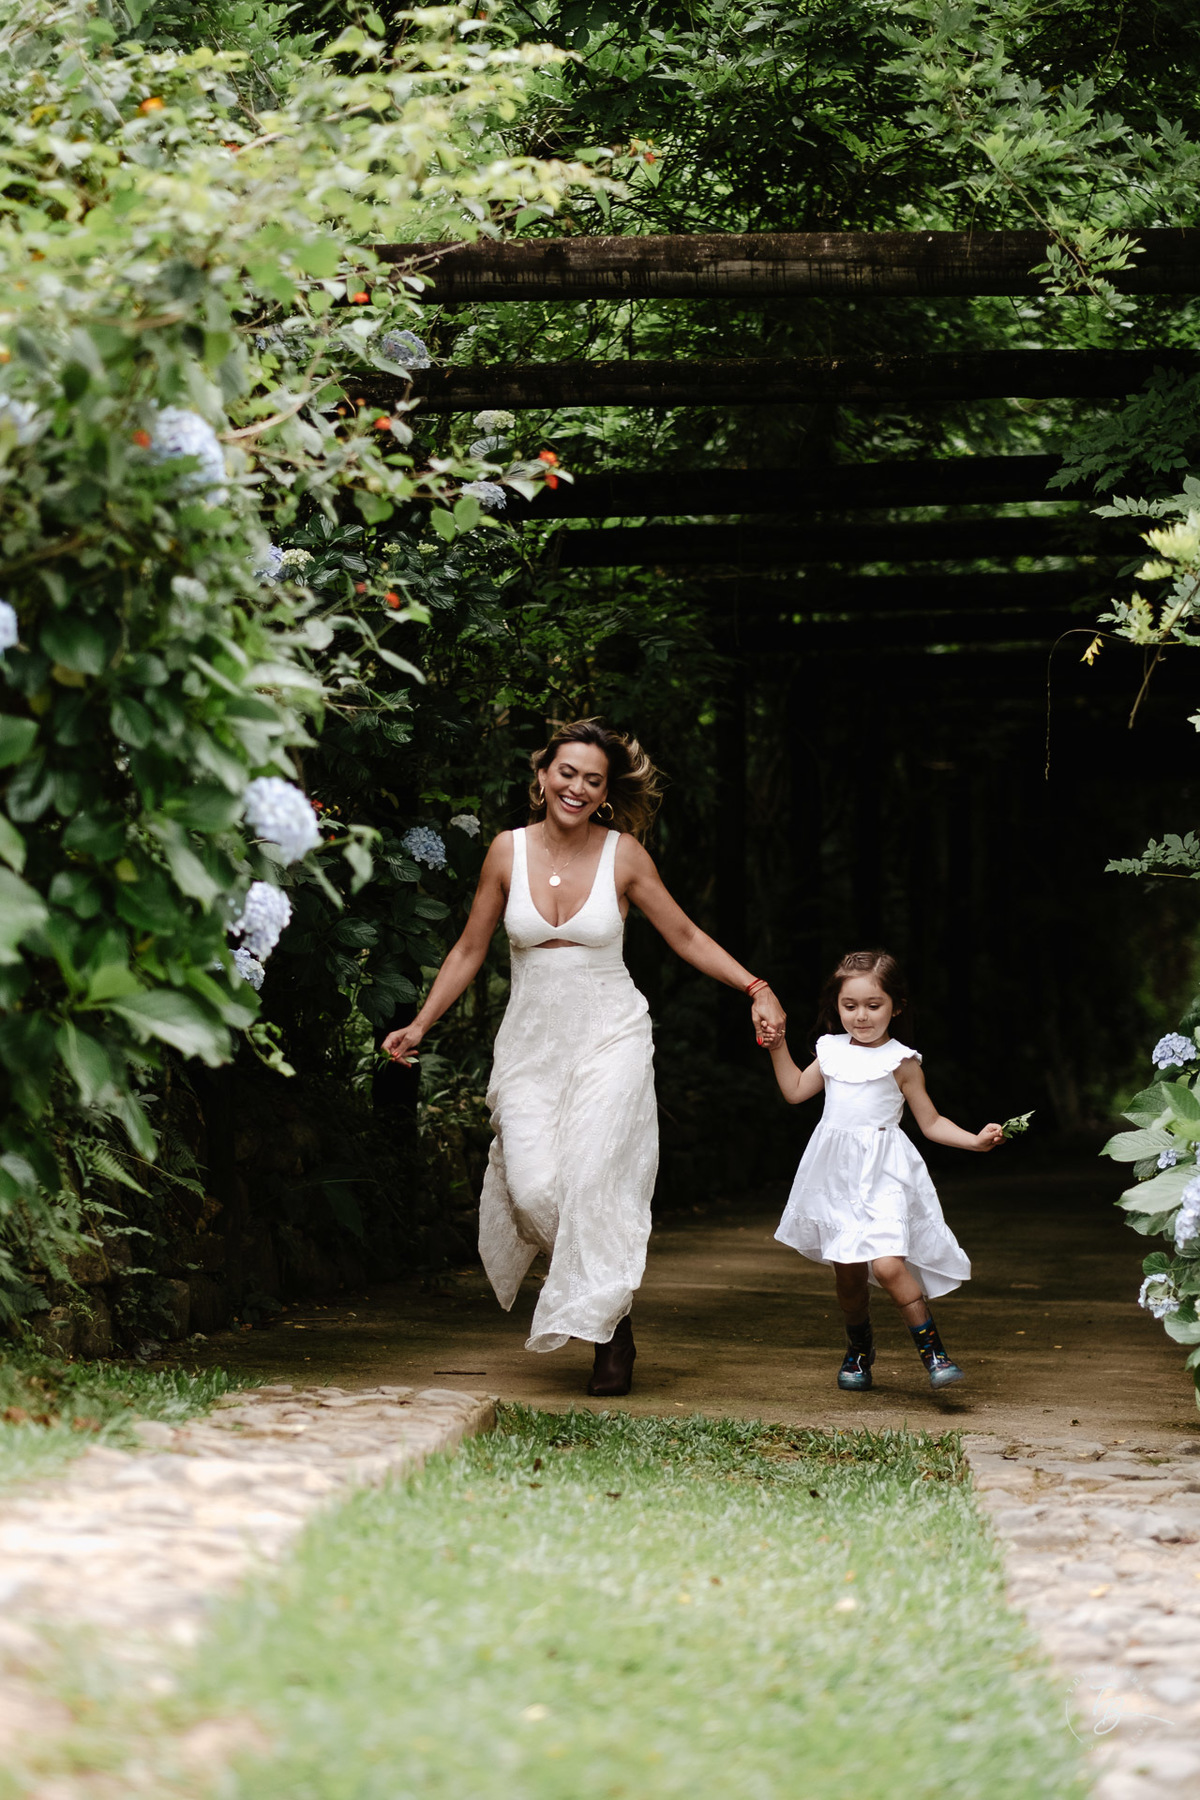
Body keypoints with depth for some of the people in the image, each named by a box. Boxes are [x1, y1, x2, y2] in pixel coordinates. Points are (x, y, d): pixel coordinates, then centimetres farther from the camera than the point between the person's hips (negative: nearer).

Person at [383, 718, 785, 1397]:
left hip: (609, 1037, -2)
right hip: (531, 1042, 2)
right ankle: (583, 1278, 15)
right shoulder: (510, 851, 1)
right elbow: (470, 951, 10)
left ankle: (611, 1326, -3)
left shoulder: (624, 854, -2)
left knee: (596, 1177, -15)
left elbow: (686, 937, 5)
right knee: (533, 1186, -13)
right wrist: (420, 1026, 8)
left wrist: (756, 989, -5)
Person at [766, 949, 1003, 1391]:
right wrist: (778, 1046, 14)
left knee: (888, 1265, -20)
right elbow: (795, 1091, 22)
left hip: (883, 1174, -4)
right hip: (837, 1172, 4)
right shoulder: (833, 1052, 8)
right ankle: (858, 1348, 32)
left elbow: (931, 1122, 2)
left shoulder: (900, 1062, -4)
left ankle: (932, 1351, -8)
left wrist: (974, 1140, -11)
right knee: (848, 1271, 8)